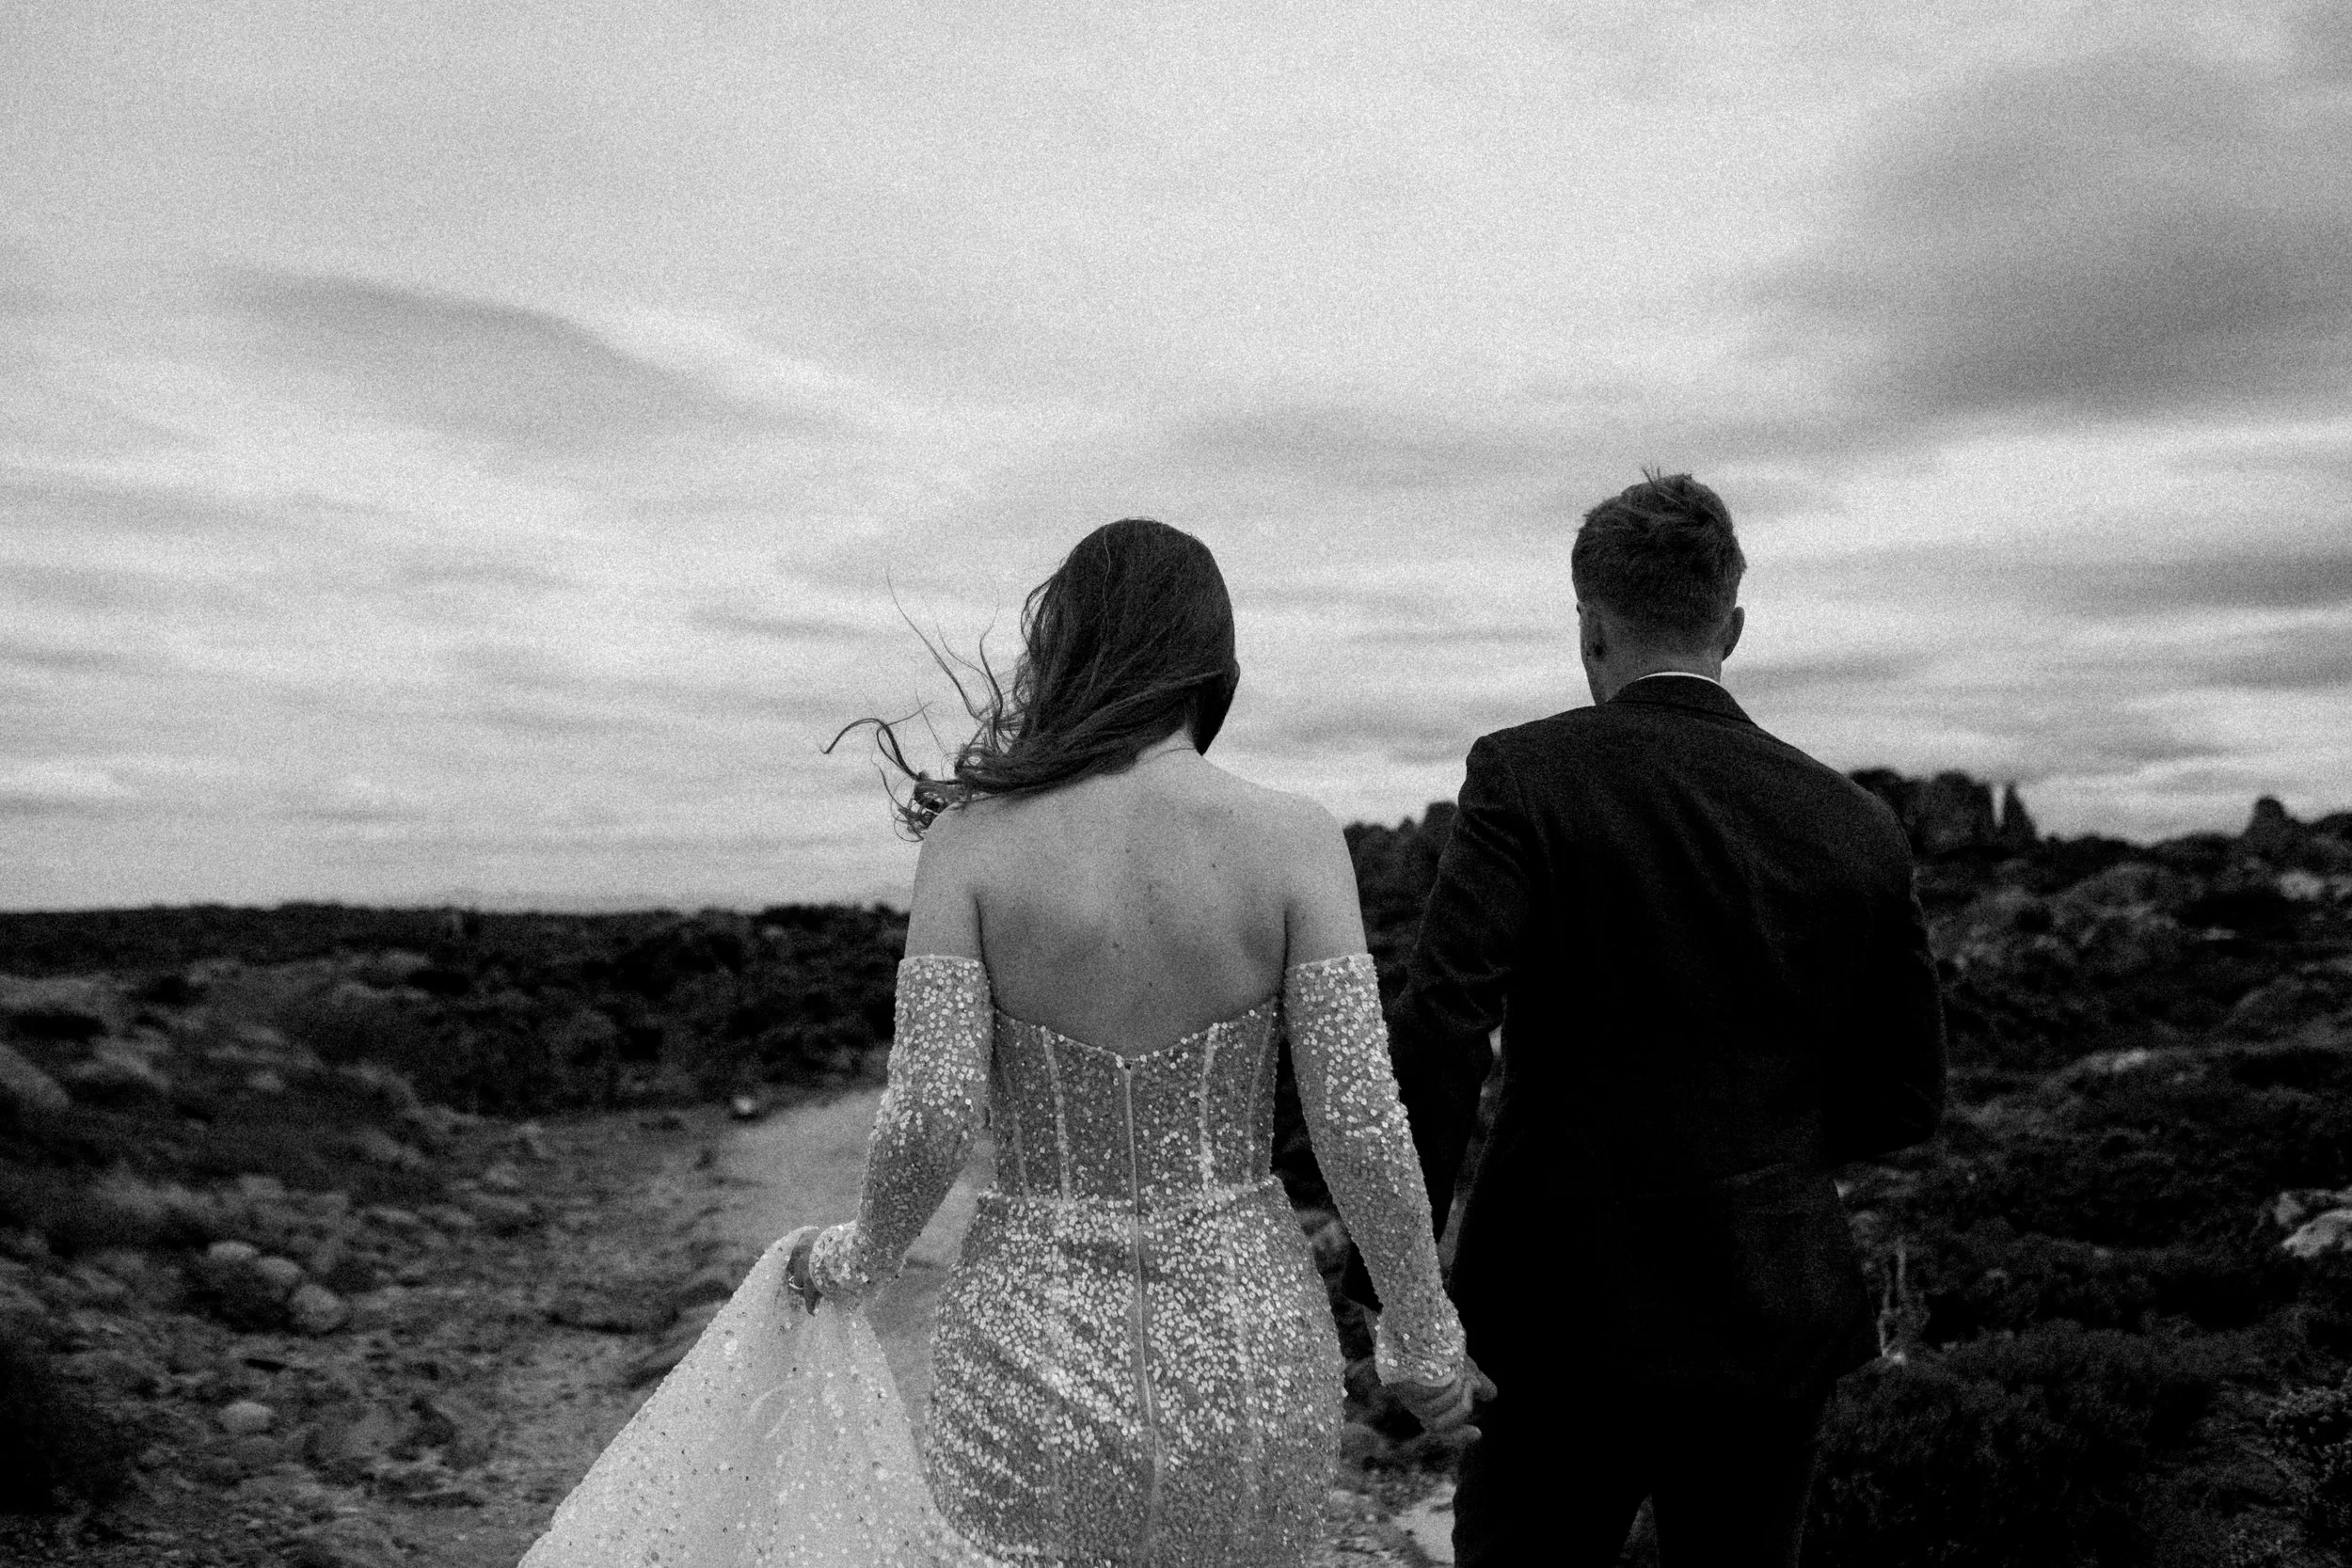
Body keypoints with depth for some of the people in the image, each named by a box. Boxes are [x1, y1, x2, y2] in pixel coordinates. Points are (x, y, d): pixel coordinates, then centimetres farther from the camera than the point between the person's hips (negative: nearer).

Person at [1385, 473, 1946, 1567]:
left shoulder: (1525, 775, -11)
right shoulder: (1854, 828, 0)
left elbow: (1439, 1025, -22)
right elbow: (1905, 1101, 6)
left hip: (1571, 1310, -3)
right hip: (1773, 1314, 4)